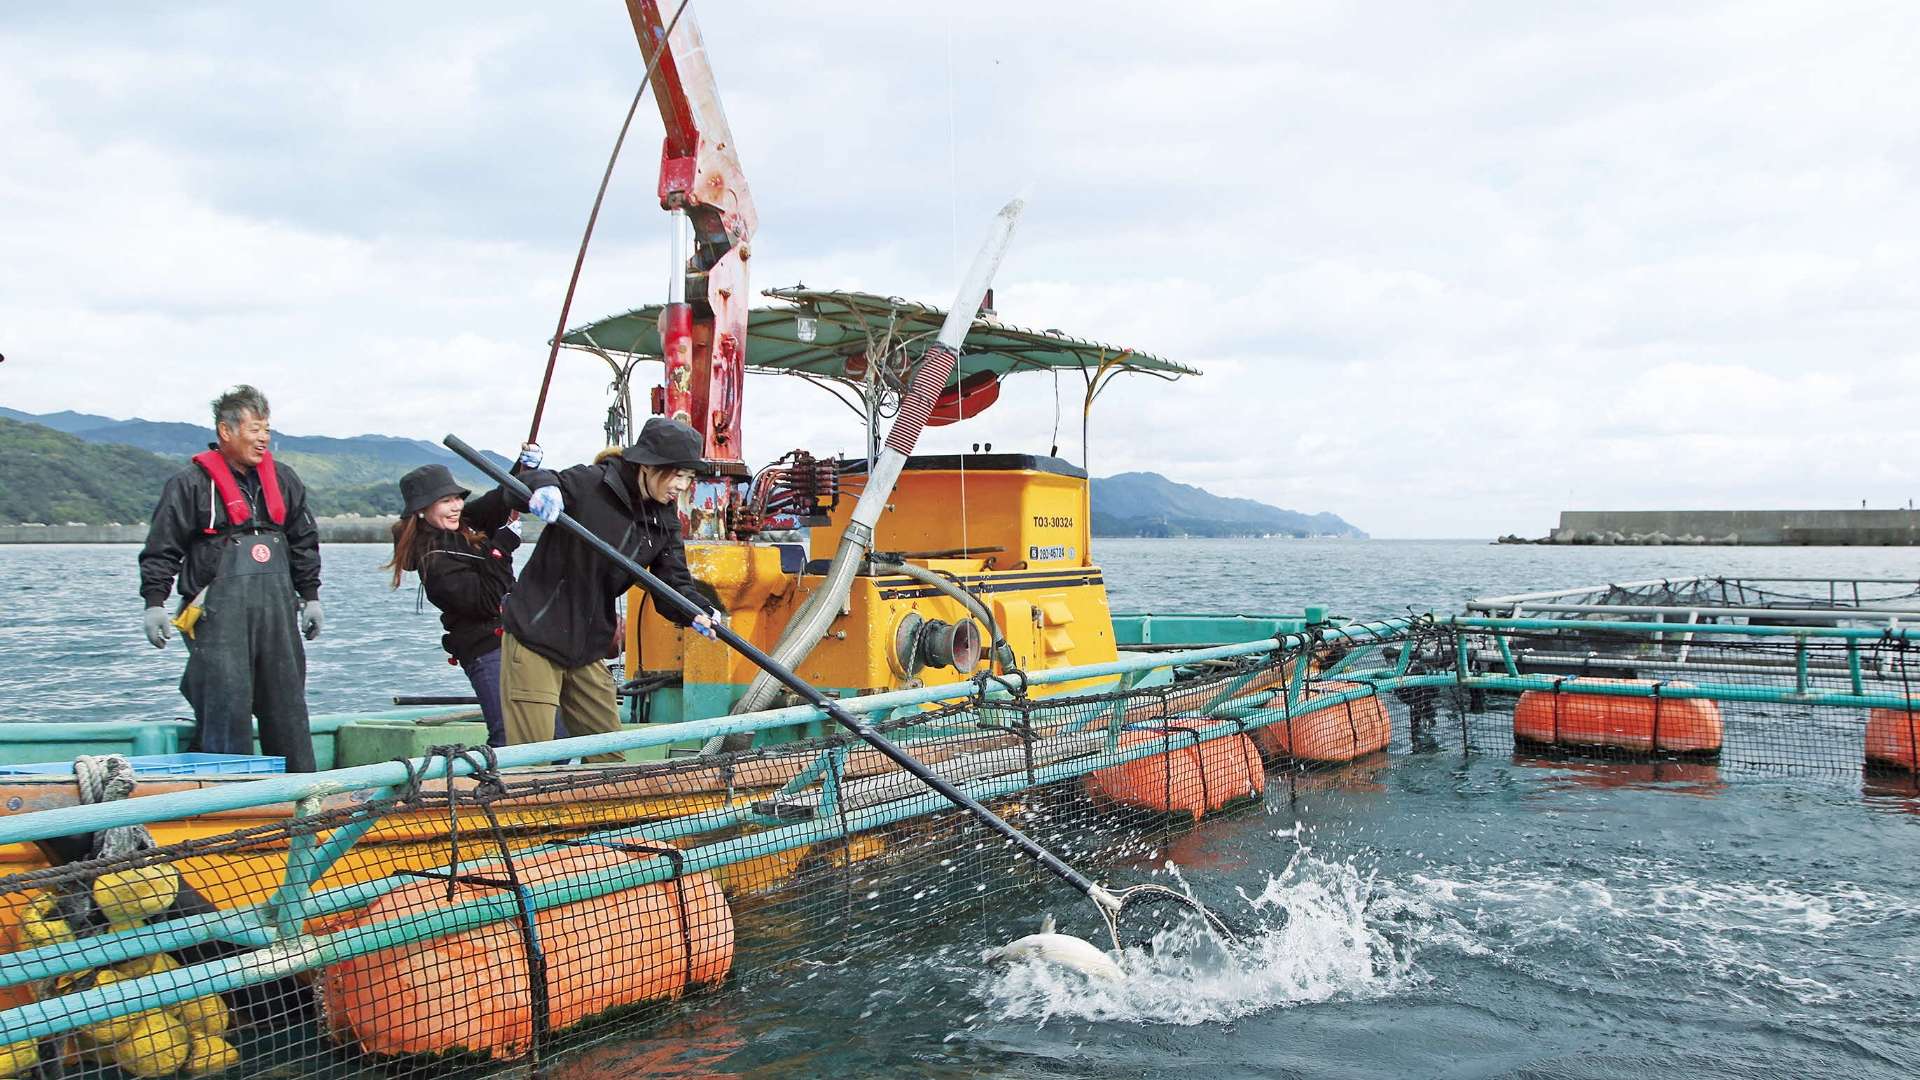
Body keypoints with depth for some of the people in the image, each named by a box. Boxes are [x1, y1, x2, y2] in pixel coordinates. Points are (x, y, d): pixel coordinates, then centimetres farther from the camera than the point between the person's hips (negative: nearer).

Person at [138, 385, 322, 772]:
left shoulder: (283, 480, 15)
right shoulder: (191, 484, -2)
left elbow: (304, 542, 20)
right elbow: (162, 548, -2)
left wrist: (310, 596, 16)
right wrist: (154, 602, -8)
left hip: (276, 606, 5)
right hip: (218, 609, -5)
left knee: (286, 700, 8)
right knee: (227, 700, -8)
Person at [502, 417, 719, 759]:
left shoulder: (665, 521, 3)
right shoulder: (589, 485, -16)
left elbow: (674, 580, -1)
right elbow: (517, 491, -13)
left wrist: (696, 613, -23)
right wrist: (542, 486, -37)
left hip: (588, 651, 7)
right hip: (534, 639, -7)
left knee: (609, 756, 13)